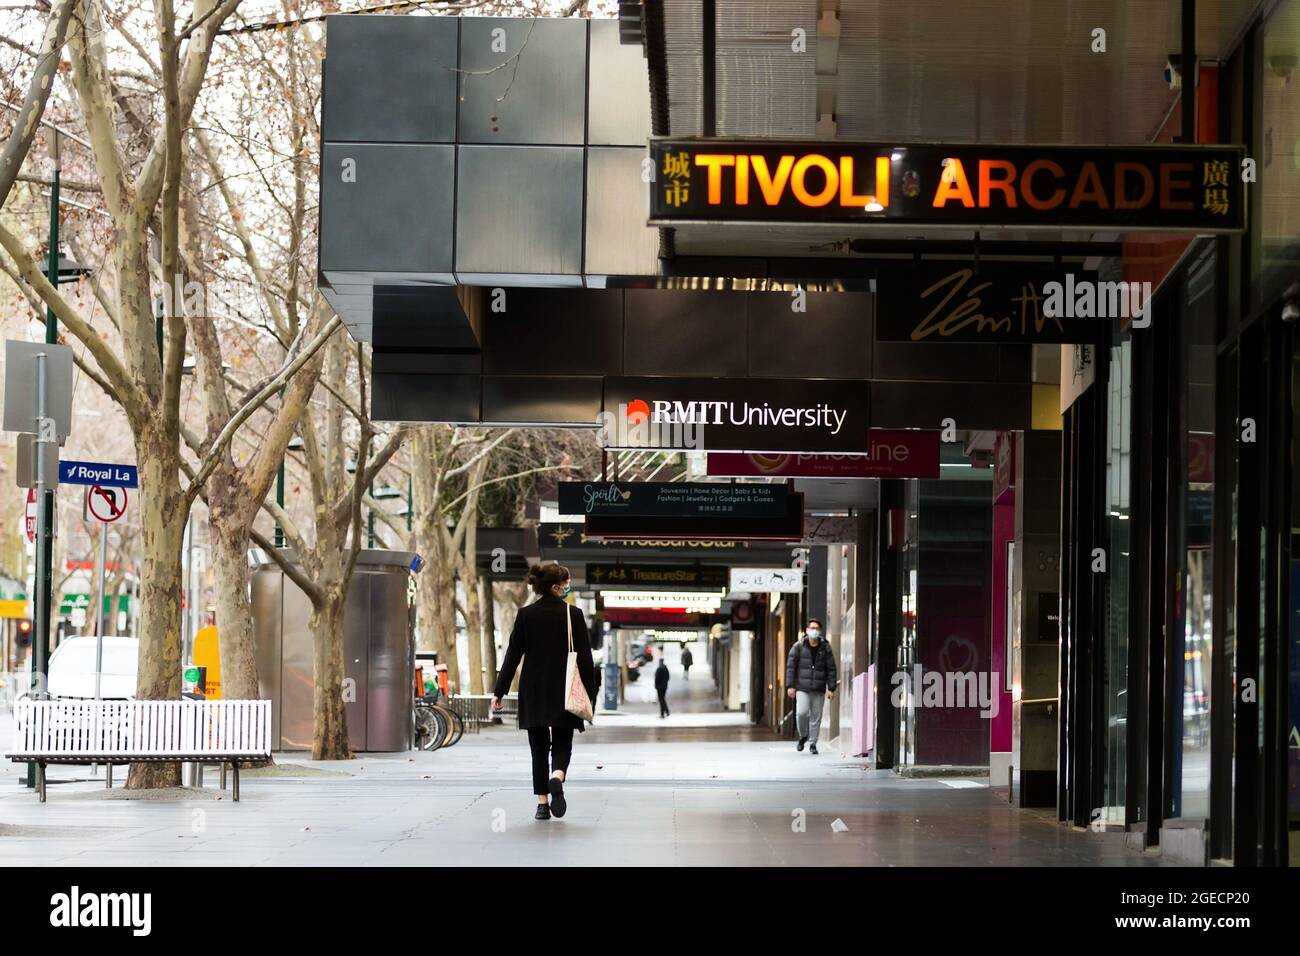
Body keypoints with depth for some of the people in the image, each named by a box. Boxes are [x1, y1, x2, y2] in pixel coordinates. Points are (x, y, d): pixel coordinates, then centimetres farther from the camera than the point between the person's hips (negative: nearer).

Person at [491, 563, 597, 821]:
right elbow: (584, 656, -4)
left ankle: (542, 803, 6)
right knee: (562, 744, 8)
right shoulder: (573, 614, -5)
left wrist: (499, 691, 3)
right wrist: (590, 693, 3)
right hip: (564, 693, -1)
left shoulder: (525, 615, -1)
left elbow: (513, 654, -1)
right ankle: (557, 777, -24)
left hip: (533, 693, 2)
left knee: (539, 748, 10)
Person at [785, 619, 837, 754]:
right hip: (802, 687, -1)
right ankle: (803, 736, 10)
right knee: (802, 712, -15)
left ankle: (813, 744, 13)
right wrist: (790, 686, -5)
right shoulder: (799, 646, 1)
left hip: (819, 689, 1)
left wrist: (831, 688, -1)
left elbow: (831, 669, 6)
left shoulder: (826, 648, 5)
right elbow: (791, 666, 2)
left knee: (816, 716, 2)